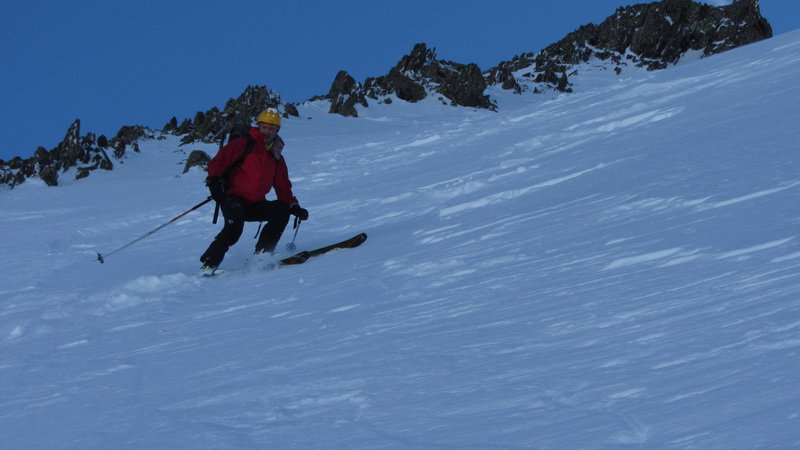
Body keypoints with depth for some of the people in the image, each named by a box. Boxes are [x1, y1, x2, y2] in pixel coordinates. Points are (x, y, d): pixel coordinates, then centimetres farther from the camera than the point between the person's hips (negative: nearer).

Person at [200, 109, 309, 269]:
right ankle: (210, 261, -31)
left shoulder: (277, 158, 18)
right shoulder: (244, 144, 0)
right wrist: (214, 181, -25)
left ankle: (262, 252, -18)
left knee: (282, 209, -18)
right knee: (235, 226, -35)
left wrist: (294, 207, 10)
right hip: (233, 198, -6)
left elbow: (283, 187, 23)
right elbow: (218, 161, -7)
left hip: (255, 205, 6)